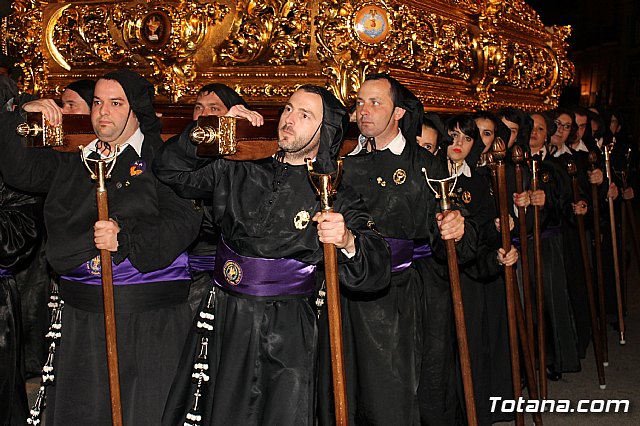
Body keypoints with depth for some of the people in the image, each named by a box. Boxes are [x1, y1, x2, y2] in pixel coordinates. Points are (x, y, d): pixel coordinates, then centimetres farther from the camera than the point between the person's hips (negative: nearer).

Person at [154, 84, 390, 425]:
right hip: (221, 321, 3)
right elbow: (169, 169, 14)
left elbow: (376, 272, -9)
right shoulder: (242, 171, 8)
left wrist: (348, 241, -31)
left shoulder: (335, 195, -1)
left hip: (285, 334, -3)